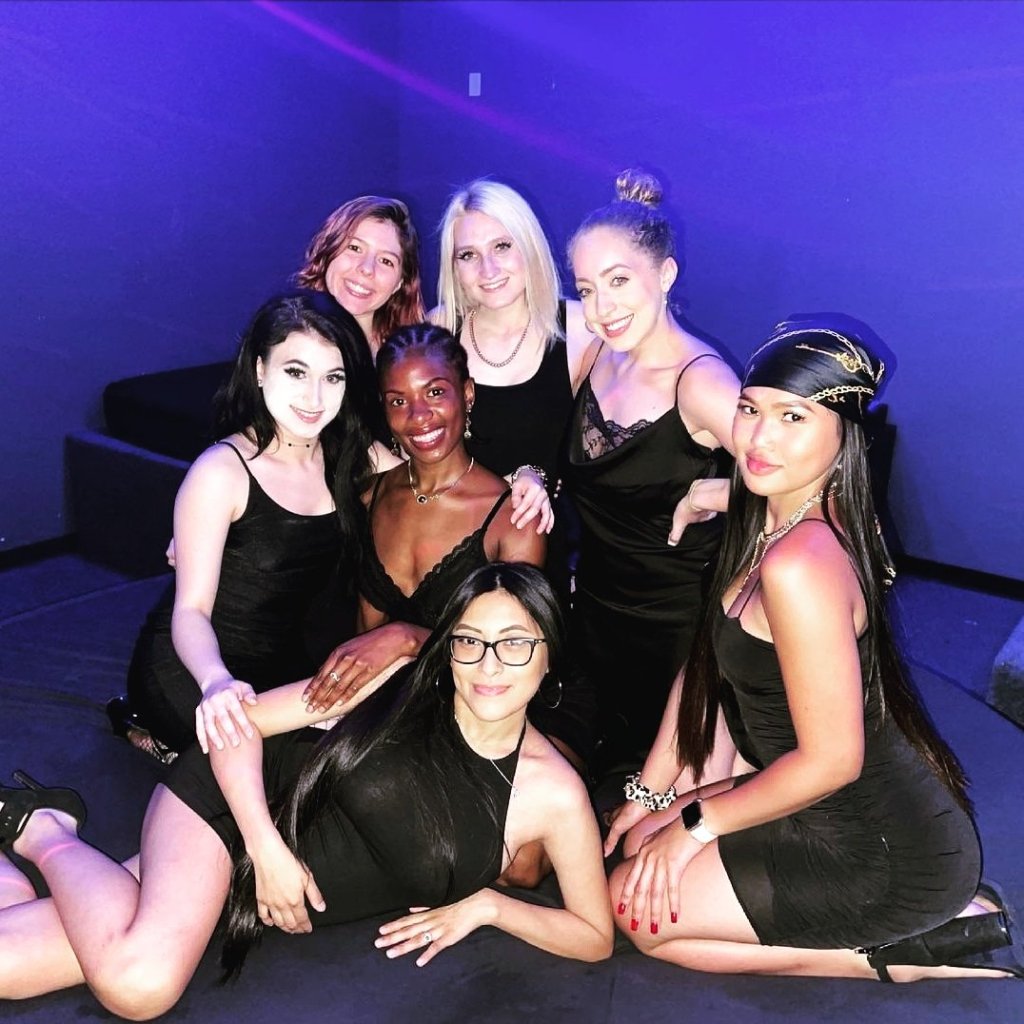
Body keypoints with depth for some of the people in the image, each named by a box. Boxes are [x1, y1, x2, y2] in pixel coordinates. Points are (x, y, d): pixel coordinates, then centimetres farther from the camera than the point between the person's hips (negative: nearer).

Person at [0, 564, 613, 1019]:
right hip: (229, 803, -2)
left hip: (295, 905, 2)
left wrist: (488, 904, -13)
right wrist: (268, 849, -19)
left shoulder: (551, 793, -11)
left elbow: (595, 937, -1)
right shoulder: (397, 681, -13)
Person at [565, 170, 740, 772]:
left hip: (673, 626, -6)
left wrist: (706, 495, -23)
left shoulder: (699, 381, -24)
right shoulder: (599, 351, -3)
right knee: (611, 766, 22)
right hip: (597, 608, 6)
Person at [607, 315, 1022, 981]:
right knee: (646, 844, 17)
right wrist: (650, 794, 11)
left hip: (888, 849, -9)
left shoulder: (799, 564, -29)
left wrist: (694, 823, -11)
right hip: (876, 808, 9)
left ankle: (898, 956, 1)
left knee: (636, 904, -2)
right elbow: (710, 661, 8)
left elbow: (830, 759, -25)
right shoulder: (764, 524, 1)